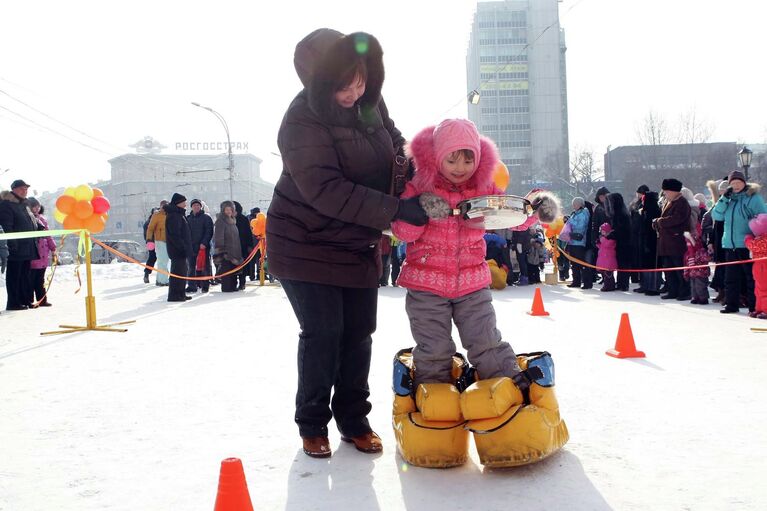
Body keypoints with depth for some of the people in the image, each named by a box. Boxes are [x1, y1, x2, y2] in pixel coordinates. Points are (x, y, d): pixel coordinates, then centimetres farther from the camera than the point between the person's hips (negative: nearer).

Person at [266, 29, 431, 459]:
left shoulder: (370, 101, -3)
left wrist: (404, 153, -8)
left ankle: (354, 420, 23)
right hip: (306, 245, -6)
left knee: (359, 332, 8)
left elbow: (391, 135, 16)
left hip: (360, 246, 6)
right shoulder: (303, 120, -24)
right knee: (323, 332, -6)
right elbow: (327, 191, -32)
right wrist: (396, 209, -34)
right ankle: (313, 424, 14)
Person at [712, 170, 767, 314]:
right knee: (731, 277, 10)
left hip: (747, 245, -6)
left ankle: (754, 306, 6)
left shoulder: (753, 198, -3)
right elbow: (716, 216, 5)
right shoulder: (729, 199, 14)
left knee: (752, 276, 0)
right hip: (730, 245, 6)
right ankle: (731, 304, 19)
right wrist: (724, 198, -5)